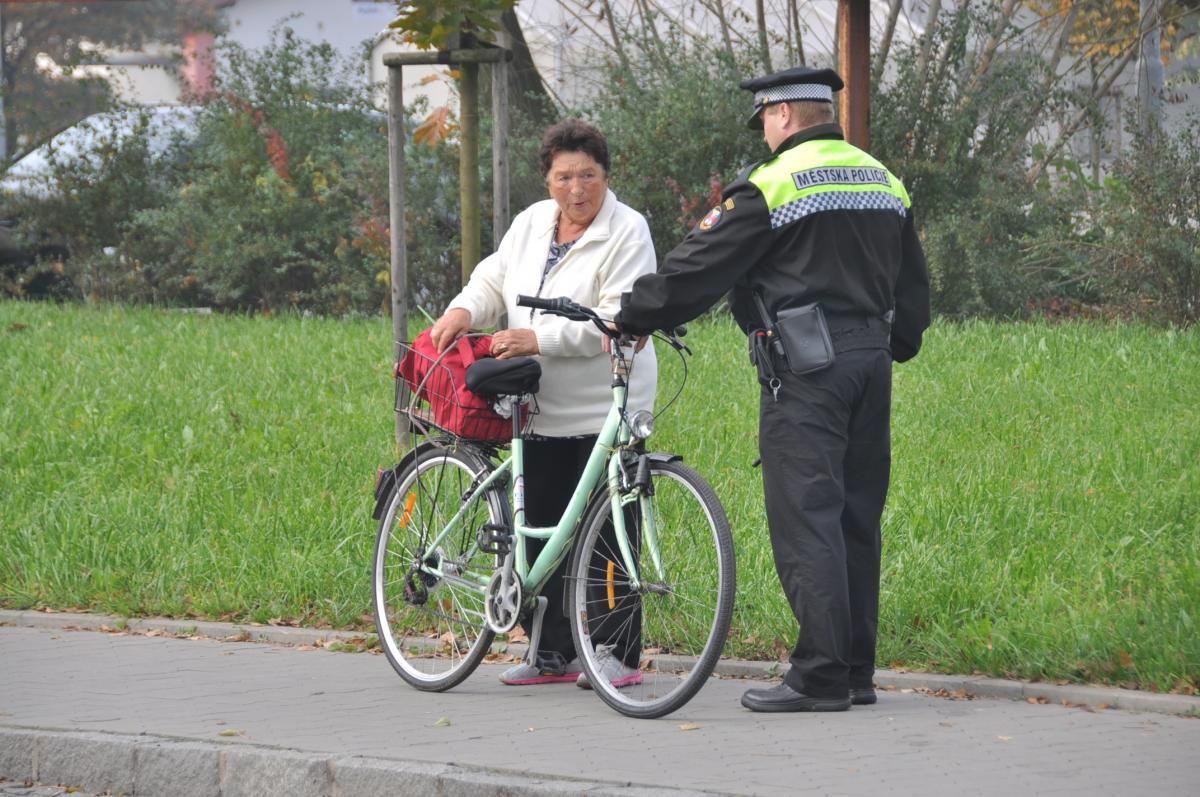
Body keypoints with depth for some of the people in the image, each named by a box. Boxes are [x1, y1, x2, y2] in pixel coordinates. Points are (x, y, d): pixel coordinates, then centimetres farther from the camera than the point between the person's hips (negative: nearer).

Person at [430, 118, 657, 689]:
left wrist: (540, 338, -23)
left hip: (605, 414, -7)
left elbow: (615, 320, -18)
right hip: (541, 412, 7)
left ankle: (620, 654, 2)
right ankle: (552, 653, 19)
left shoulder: (626, 232, -9)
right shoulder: (531, 223, 12)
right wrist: (463, 311, 0)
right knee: (541, 531, 10)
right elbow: (495, 280, 22)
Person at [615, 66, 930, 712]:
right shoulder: (883, 182, 15)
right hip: (871, 358, 8)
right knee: (855, 519, 11)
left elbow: (699, 269, -7)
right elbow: (912, 290, 22)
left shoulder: (771, 186, -9)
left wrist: (631, 319, 4)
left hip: (805, 372, -8)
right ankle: (856, 671, 14)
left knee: (805, 521, -7)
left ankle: (820, 677, -10)